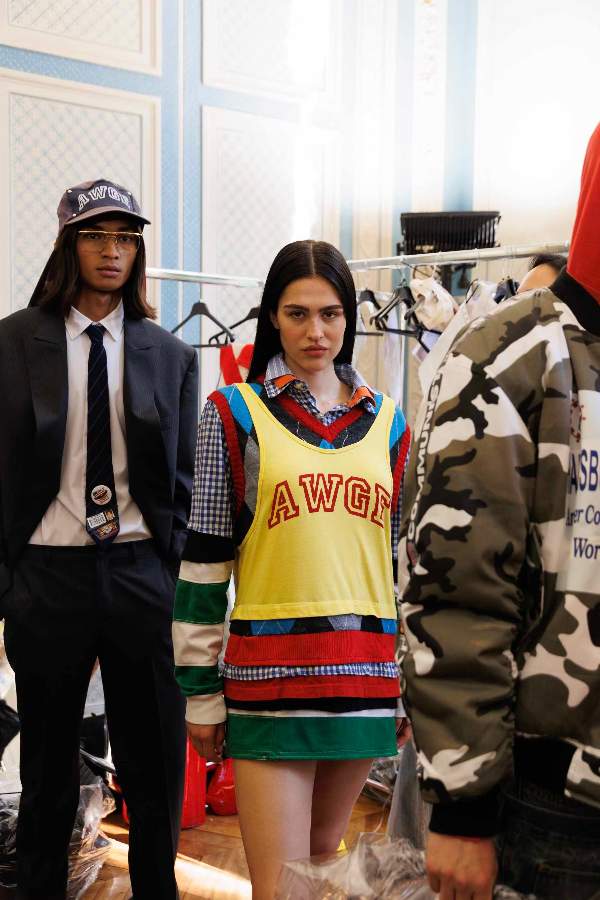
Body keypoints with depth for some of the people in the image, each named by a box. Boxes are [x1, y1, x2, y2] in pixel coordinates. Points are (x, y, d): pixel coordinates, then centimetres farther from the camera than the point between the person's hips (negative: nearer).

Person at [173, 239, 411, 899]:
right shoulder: (235, 412, 0)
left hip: (365, 674, 3)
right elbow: (203, 561, -1)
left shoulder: (386, 422, 10)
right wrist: (200, 694, -2)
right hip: (269, 675, -3)